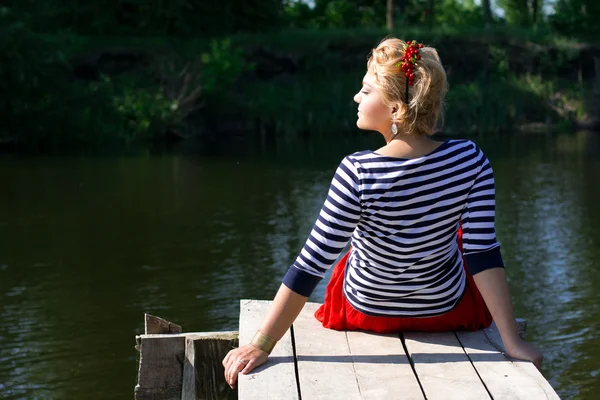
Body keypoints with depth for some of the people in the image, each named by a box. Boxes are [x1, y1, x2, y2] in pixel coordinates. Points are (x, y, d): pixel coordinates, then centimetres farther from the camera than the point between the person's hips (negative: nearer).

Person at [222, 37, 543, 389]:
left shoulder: (357, 174, -31)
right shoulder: (470, 160, -24)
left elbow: (312, 264, -29)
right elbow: (484, 254, -25)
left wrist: (261, 345, -24)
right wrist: (513, 342, -18)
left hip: (367, 310, -1)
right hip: (447, 310, 1)